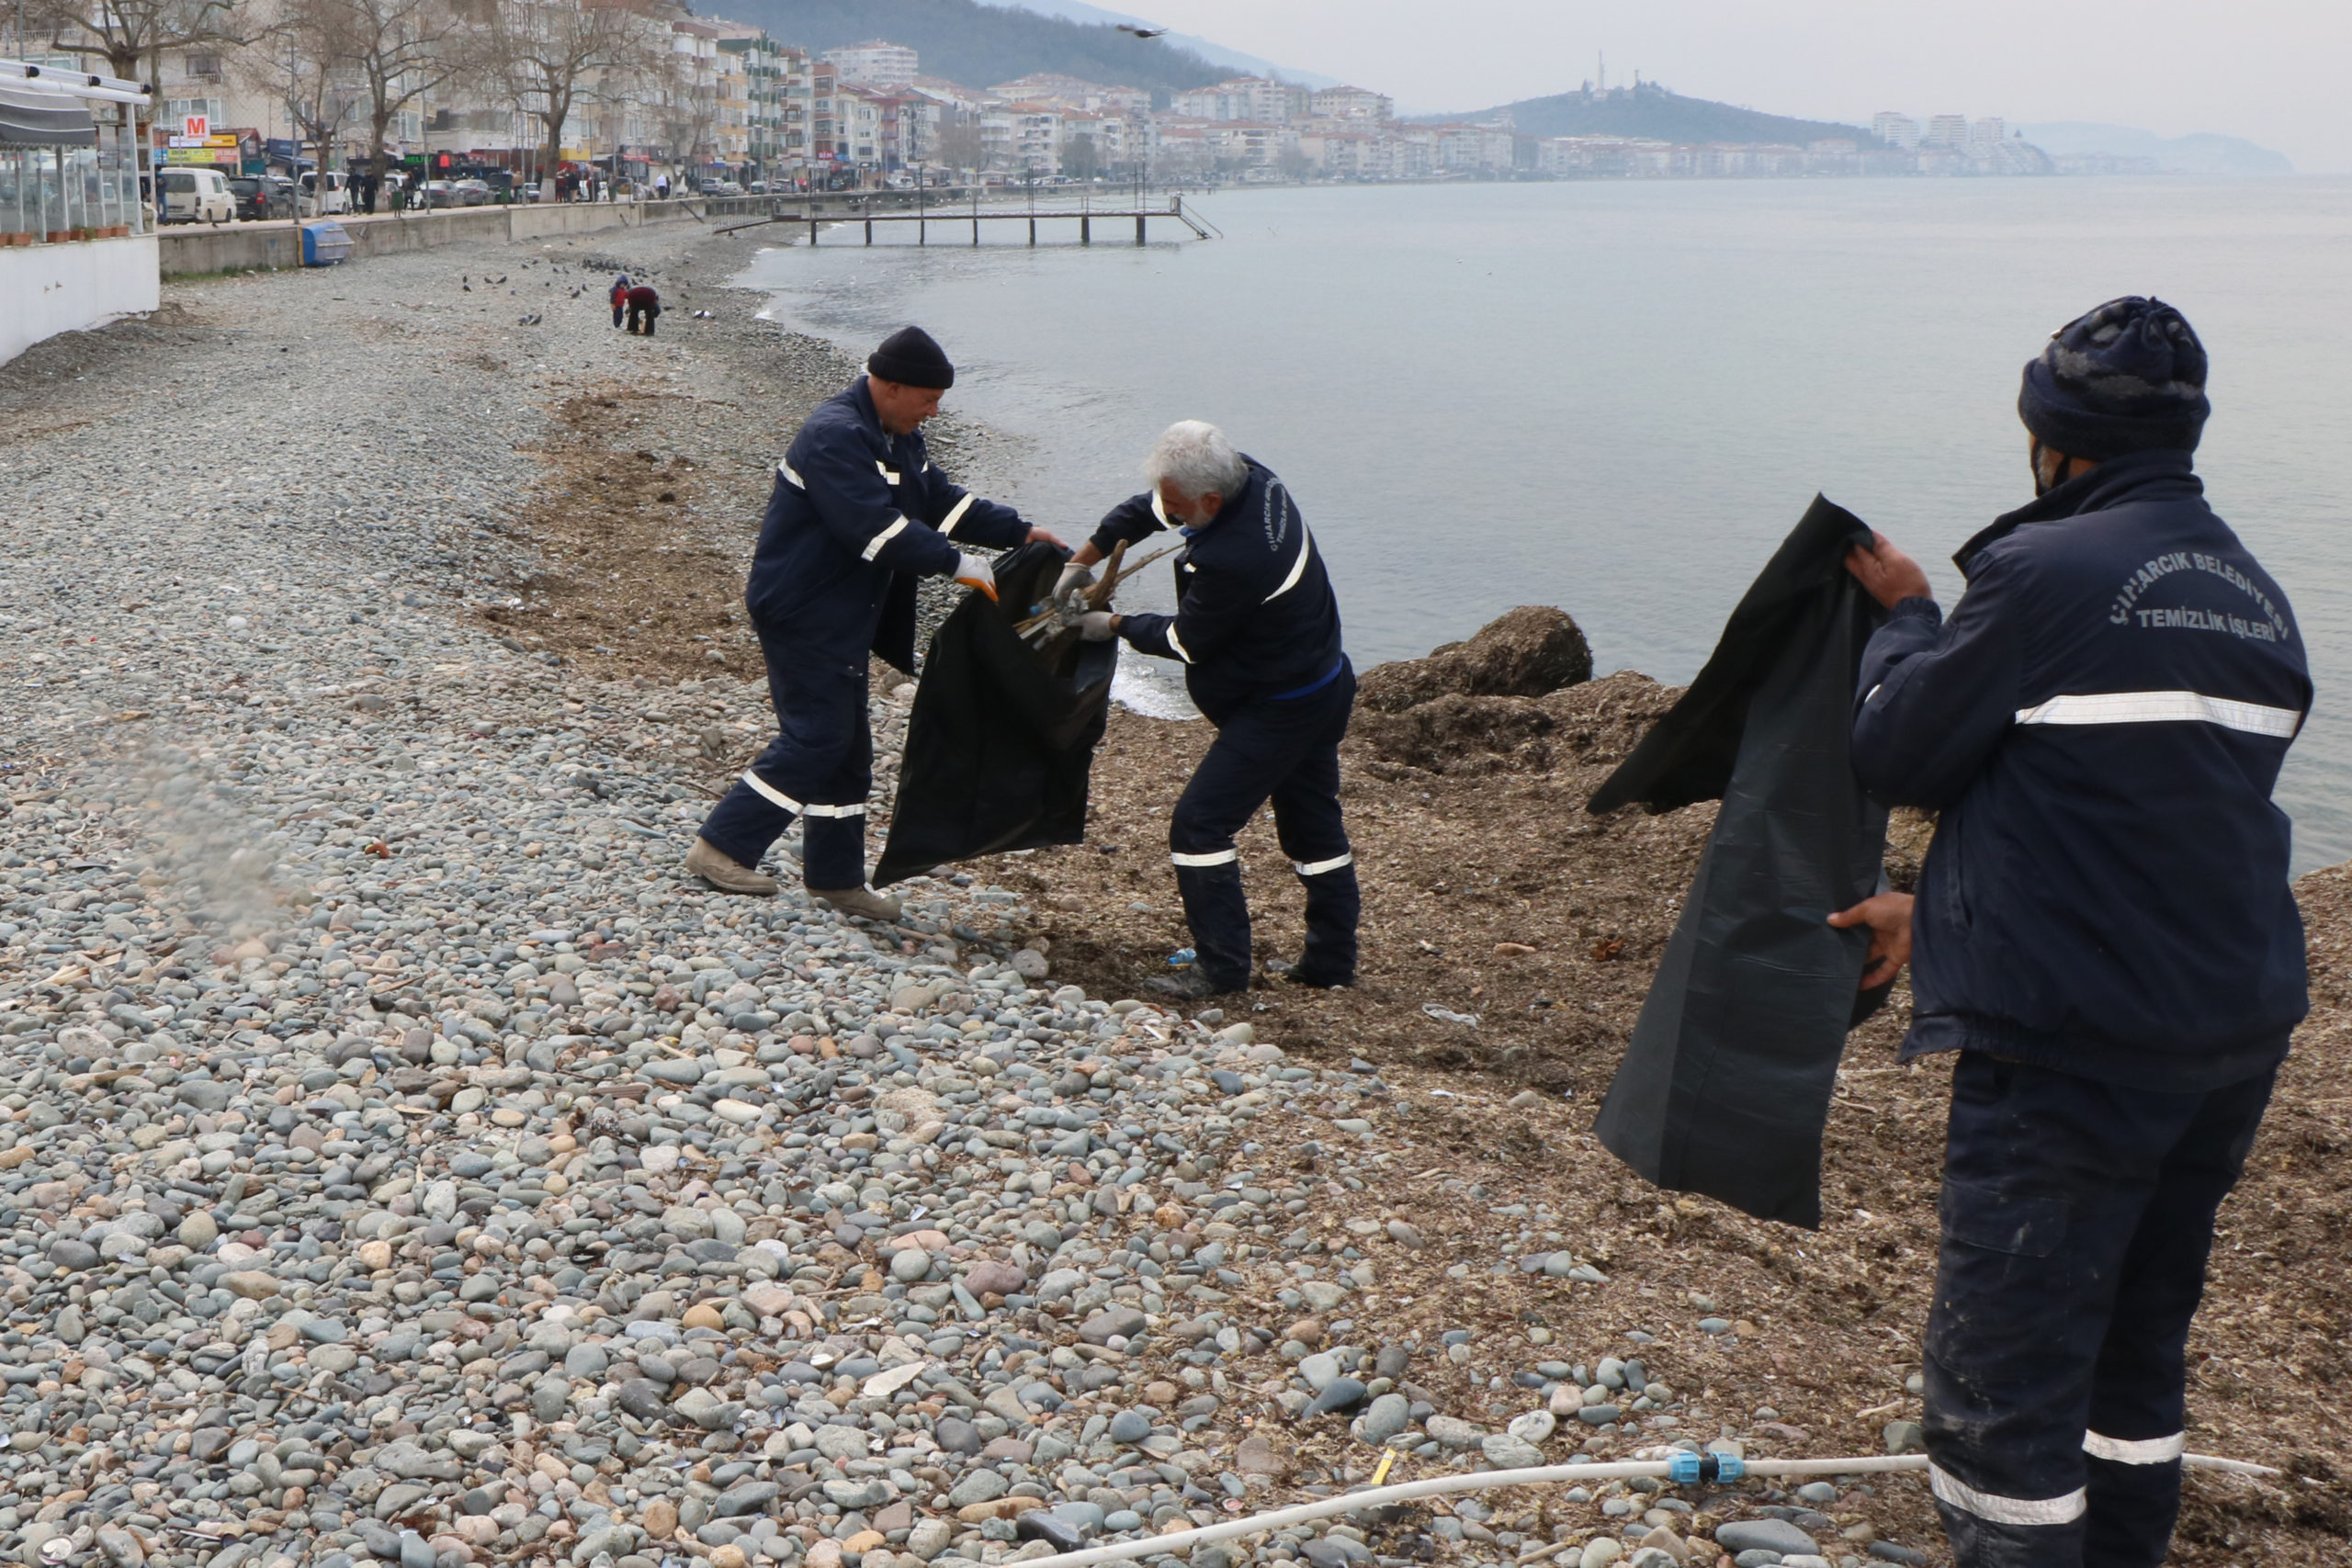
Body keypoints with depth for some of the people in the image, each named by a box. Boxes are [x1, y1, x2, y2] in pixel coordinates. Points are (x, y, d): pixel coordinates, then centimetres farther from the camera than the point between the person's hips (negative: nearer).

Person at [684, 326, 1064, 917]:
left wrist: (1019, 531, 8)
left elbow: (940, 500, 17)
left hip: (841, 618, 10)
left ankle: (836, 877, 21)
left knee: (847, 748, 12)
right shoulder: (836, 436, -22)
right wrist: (957, 564, -27)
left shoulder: (897, 438, 11)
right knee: (816, 737, -9)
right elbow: (875, 527, -30)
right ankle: (721, 848, 0)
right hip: (801, 612, -10)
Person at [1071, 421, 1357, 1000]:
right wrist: (1082, 560, 5)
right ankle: (1331, 959, 27)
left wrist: (1115, 625, -1)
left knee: (1199, 824, -5)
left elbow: (1185, 642, -15)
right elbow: (1148, 509, 8)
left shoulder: (1229, 560, -33)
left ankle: (1221, 965, -1)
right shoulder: (1252, 478, -6)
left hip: (1277, 708, -10)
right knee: (1312, 822, 18)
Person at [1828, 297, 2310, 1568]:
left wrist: (1904, 617, 11)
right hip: (2239, 1032, 9)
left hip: (2071, 1046, -9)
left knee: (2001, 1379, -1)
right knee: (2137, 1342, 23)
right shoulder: (2257, 598, 12)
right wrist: (1944, 910, 20)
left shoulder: (2044, 570, -14)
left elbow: (1893, 759, -7)